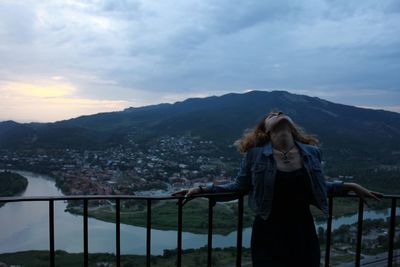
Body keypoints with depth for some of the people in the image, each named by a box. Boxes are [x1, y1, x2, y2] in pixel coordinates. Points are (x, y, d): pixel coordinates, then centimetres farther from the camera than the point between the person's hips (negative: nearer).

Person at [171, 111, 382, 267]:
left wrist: (351, 186, 15)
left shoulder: (311, 153, -1)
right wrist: (202, 189, -6)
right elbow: (239, 186, -1)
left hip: (303, 233, 3)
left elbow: (319, 187, 14)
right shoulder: (255, 155, -11)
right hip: (269, 235, -3)